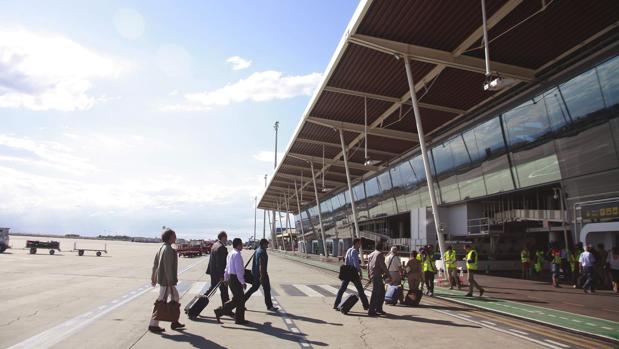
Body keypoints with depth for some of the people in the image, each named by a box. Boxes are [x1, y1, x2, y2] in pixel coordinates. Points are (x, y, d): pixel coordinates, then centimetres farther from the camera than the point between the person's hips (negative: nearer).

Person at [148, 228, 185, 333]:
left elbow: (155, 263, 16)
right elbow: (168, 267, -22)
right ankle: (153, 325, 10)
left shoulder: (162, 248, 10)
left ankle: (175, 322, 25)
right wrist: (170, 281, -20)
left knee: (175, 297, 17)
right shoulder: (168, 249, -19)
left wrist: (153, 277, 22)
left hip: (162, 279, 10)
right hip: (166, 281, -10)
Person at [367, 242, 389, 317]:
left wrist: (369, 276, 24)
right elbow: (382, 265, -13)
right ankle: (371, 311, -9)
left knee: (382, 292, 17)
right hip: (377, 275, -9)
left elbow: (368, 266, 20)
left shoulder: (370, 255, 19)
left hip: (372, 275, 9)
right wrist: (387, 274, -5)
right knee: (375, 293, -8)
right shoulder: (380, 254, -5)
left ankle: (378, 308, 21)